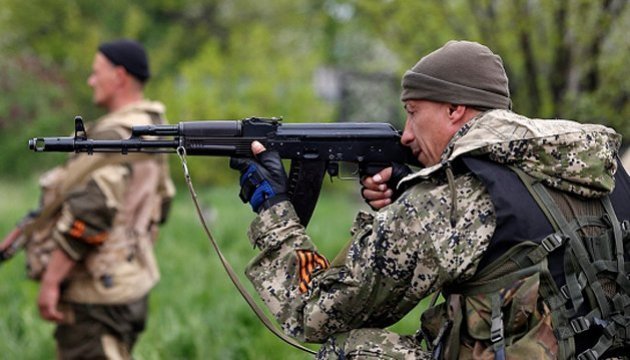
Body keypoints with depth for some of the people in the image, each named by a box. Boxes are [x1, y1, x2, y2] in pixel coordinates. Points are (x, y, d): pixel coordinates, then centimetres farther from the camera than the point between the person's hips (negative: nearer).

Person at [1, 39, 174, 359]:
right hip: (130, 283, 10)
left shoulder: (113, 136, -18)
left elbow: (88, 212, -27)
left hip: (97, 293, -10)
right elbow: (160, 205, 23)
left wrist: (50, 279, -23)